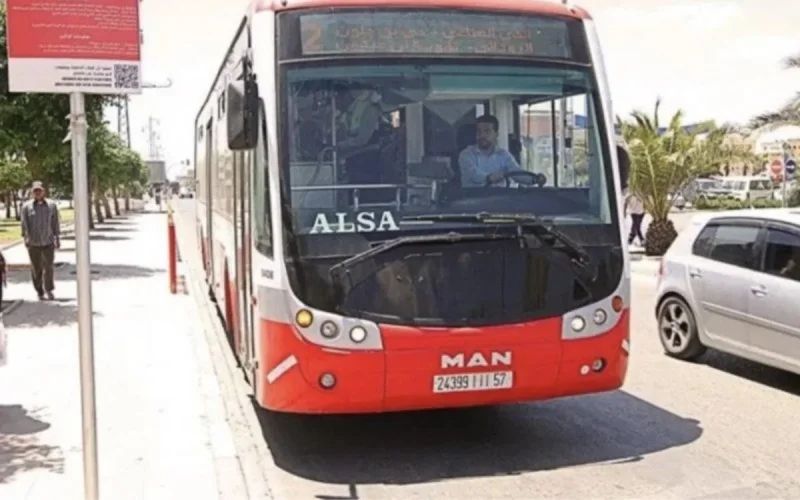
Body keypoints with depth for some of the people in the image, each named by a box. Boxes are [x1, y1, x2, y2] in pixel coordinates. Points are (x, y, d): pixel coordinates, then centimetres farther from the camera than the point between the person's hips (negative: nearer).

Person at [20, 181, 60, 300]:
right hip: (33, 243, 0)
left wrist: (57, 239, 6)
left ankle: (49, 290, 6)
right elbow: (24, 223, -4)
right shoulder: (26, 206, 1)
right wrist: (25, 238, -16)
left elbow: (55, 222, 6)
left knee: (48, 267, -9)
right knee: (36, 269, 6)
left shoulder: (52, 205, 4)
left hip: (48, 241, 0)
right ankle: (39, 292, 18)